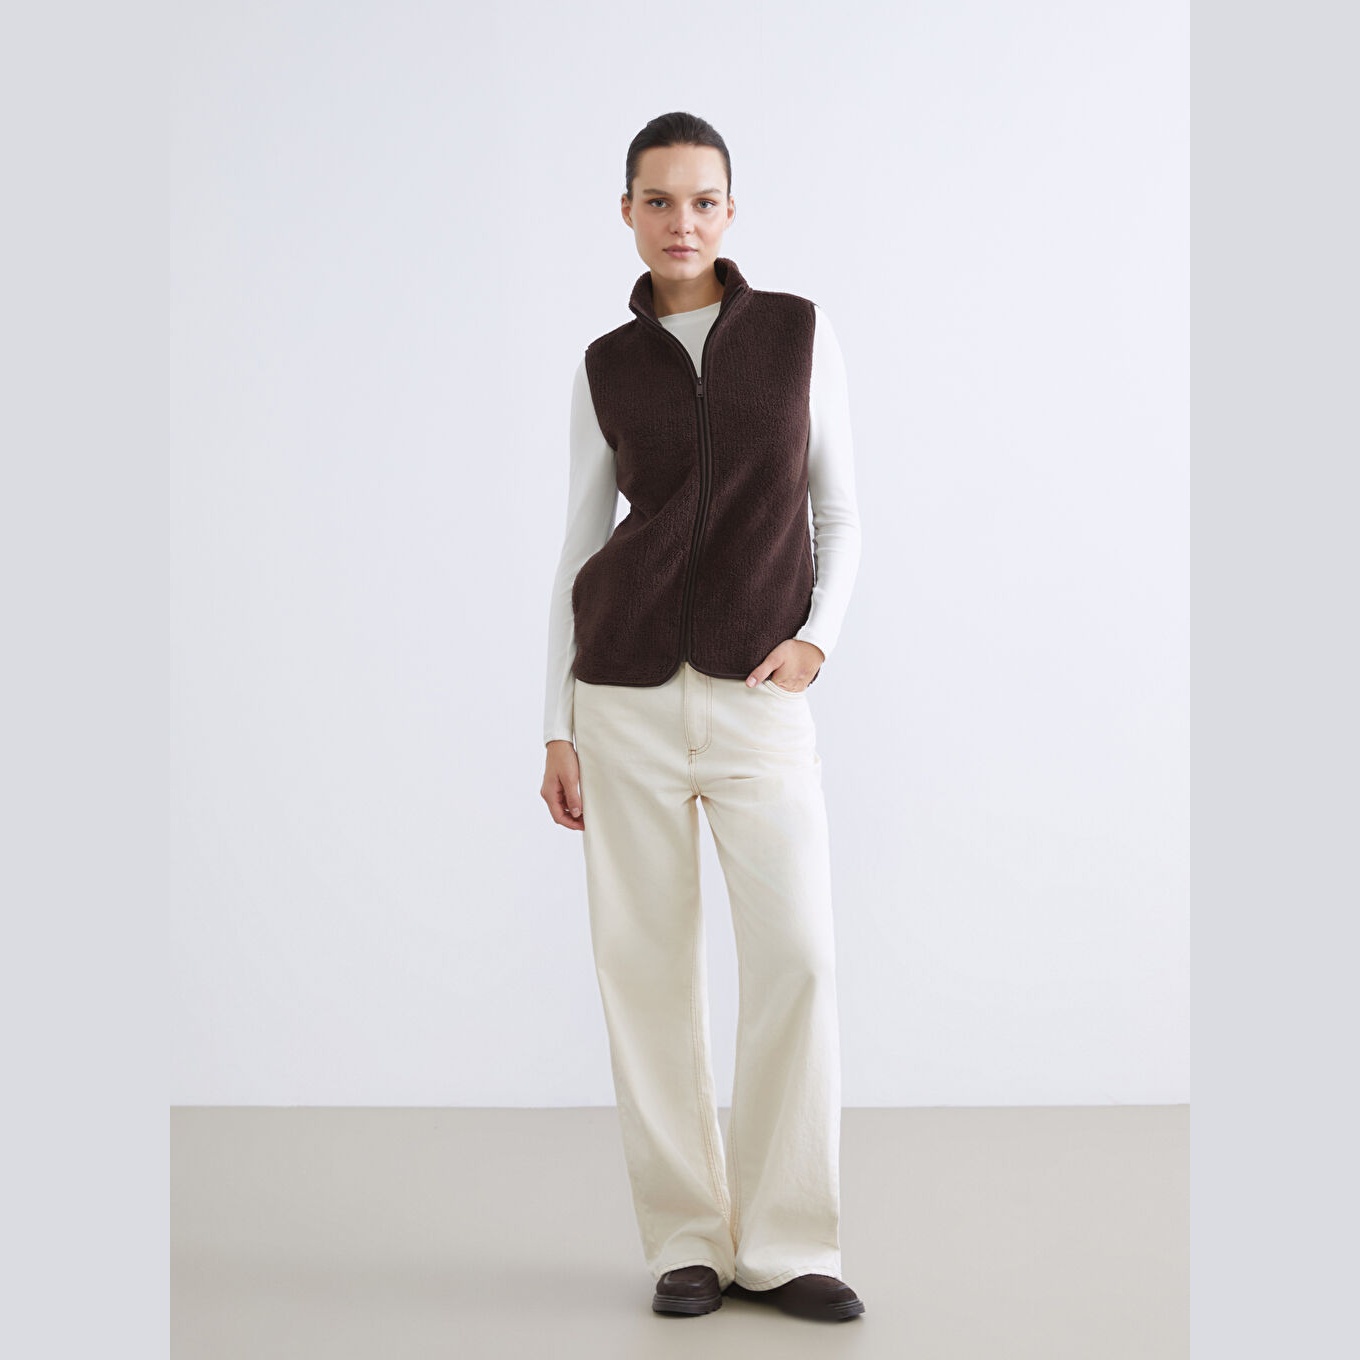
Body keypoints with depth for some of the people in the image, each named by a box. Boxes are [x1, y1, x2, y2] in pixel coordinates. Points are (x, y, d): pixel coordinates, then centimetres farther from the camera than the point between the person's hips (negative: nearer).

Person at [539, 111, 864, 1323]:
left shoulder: (801, 335, 5)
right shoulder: (608, 368, 8)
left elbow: (840, 519, 8)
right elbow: (580, 549, 9)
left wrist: (816, 640, -11)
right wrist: (558, 730, 4)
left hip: (759, 695, -1)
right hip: (628, 686, 1)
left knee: (798, 958, -11)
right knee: (648, 962, 0)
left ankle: (786, 1244, 2)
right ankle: (689, 1240, 12)